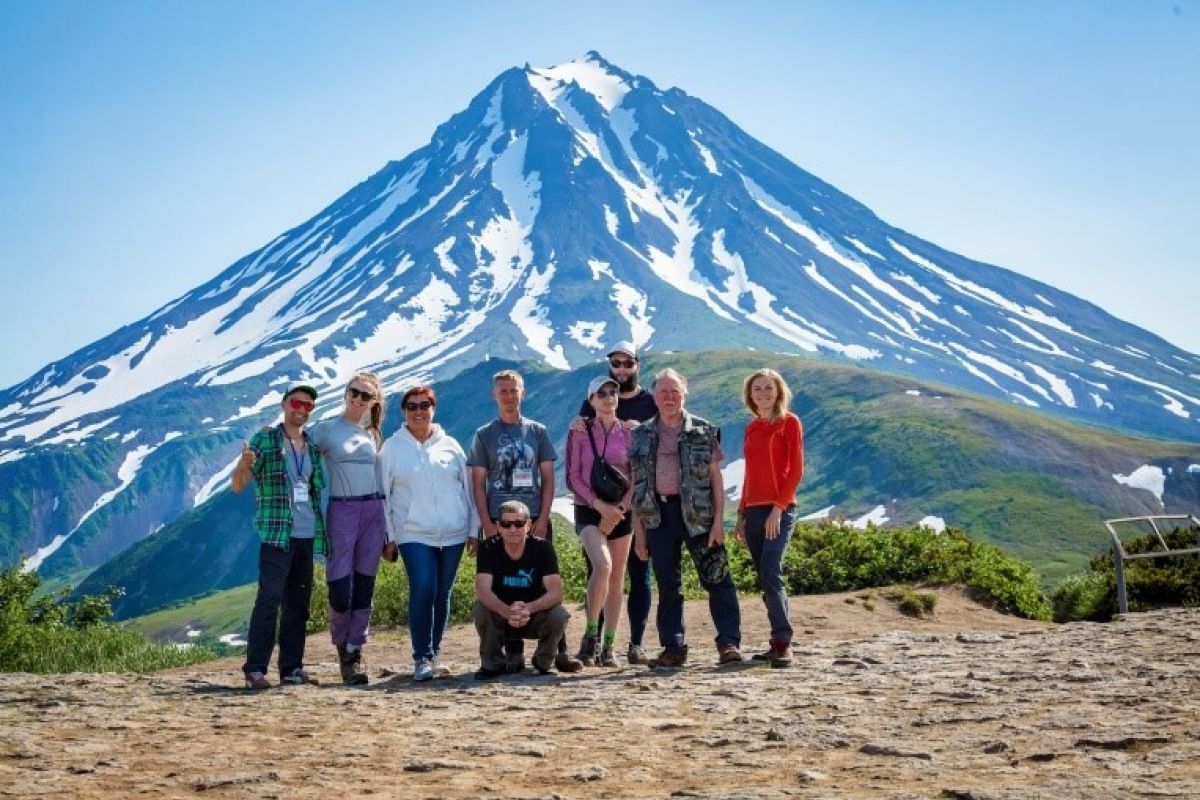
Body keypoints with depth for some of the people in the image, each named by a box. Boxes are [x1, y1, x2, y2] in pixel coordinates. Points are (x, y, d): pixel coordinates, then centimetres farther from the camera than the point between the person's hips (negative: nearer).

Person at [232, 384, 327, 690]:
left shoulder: (313, 445, 15)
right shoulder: (264, 440, 0)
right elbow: (238, 485, -3)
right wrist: (243, 465, -25)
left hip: (307, 535, 6)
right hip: (276, 535, -6)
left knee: (298, 602, 8)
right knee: (269, 599, -13)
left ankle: (292, 667, 13)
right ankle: (255, 669, -10)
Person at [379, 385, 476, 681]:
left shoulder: (450, 445, 10)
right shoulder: (392, 447, 4)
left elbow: (468, 488, 13)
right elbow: (381, 494, 4)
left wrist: (474, 530, 9)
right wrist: (388, 537, 0)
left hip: (453, 535, 3)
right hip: (414, 535, -3)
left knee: (442, 595, 8)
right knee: (423, 591, -16)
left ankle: (435, 653, 20)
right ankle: (422, 658, -8)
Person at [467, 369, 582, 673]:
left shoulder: (537, 431, 9)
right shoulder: (484, 435, 6)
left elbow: (548, 478, 7)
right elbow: (478, 484, 3)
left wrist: (543, 519, -4)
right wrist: (487, 524, -6)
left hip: (535, 520, 1)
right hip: (499, 522, -1)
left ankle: (558, 650, -1)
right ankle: (513, 653, 7)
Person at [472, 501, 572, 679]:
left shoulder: (542, 547, -15)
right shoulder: (489, 548, -15)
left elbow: (556, 592, -25)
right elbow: (482, 590, -28)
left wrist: (529, 608, -45)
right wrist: (507, 611, -48)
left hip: (535, 616, 0)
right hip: (500, 617, 0)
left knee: (559, 614, -29)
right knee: (480, 610, -30)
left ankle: (543, 662, 2)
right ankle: (493, 663, -4)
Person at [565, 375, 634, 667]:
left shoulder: (629, 434, 5)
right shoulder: (579, 433, 0)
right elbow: (573, 478, -3)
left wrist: (619, 509, -9)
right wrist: (599, 504, -15)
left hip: (620, 512, 3)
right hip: (589, 510, -3)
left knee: (617, 578, 3)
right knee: (602, 565, -25)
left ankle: (608, 647, 12)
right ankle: (591, 634, -8)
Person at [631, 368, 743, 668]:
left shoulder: (704, 431, 4)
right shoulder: (641, 435, 9)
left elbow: (716, 477, 2)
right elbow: (636, 485, 9)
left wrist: (718, 520, -6)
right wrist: (638, 529, 4)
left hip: (697, 513, -2)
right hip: (658, 514, 2)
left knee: (716, 578, -7)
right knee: (668, 585, 6)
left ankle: (729, 643, -4)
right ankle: (673, 648, 13)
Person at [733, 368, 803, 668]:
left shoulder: (789, 423, 0)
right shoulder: (751, 428, 17)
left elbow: (796, 471, -7)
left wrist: (779, 507, -15)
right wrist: (741, 514, 15)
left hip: (779, 509, -6)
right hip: (753, 509, 6)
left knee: (771, 575, -18)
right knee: (766, 579, 6)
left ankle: (783, 644, -16)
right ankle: (780, 643, 11)